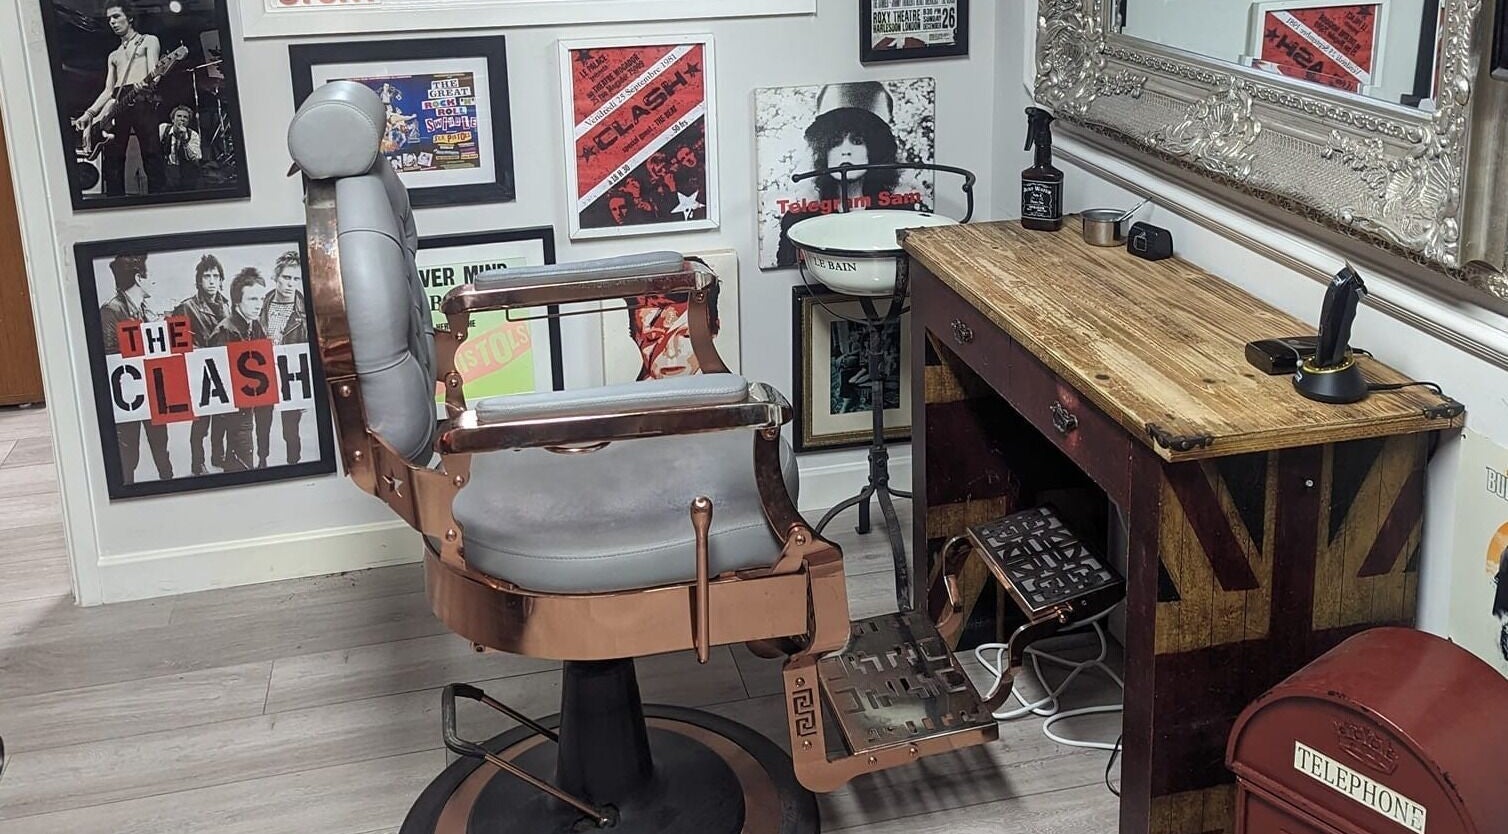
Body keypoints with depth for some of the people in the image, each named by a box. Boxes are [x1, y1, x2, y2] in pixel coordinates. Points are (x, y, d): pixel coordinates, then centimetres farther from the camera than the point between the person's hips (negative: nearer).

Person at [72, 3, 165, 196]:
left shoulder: (149, 41, 17)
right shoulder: (113, 56, 31)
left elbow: (154, 71, 0)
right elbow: (108, 90, 23)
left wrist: (145, 83, -25)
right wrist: (89, 113, 8)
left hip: (142, 99, -5)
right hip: (117, 103, 5)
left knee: (152, 155, -17)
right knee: (111, 158, -8)